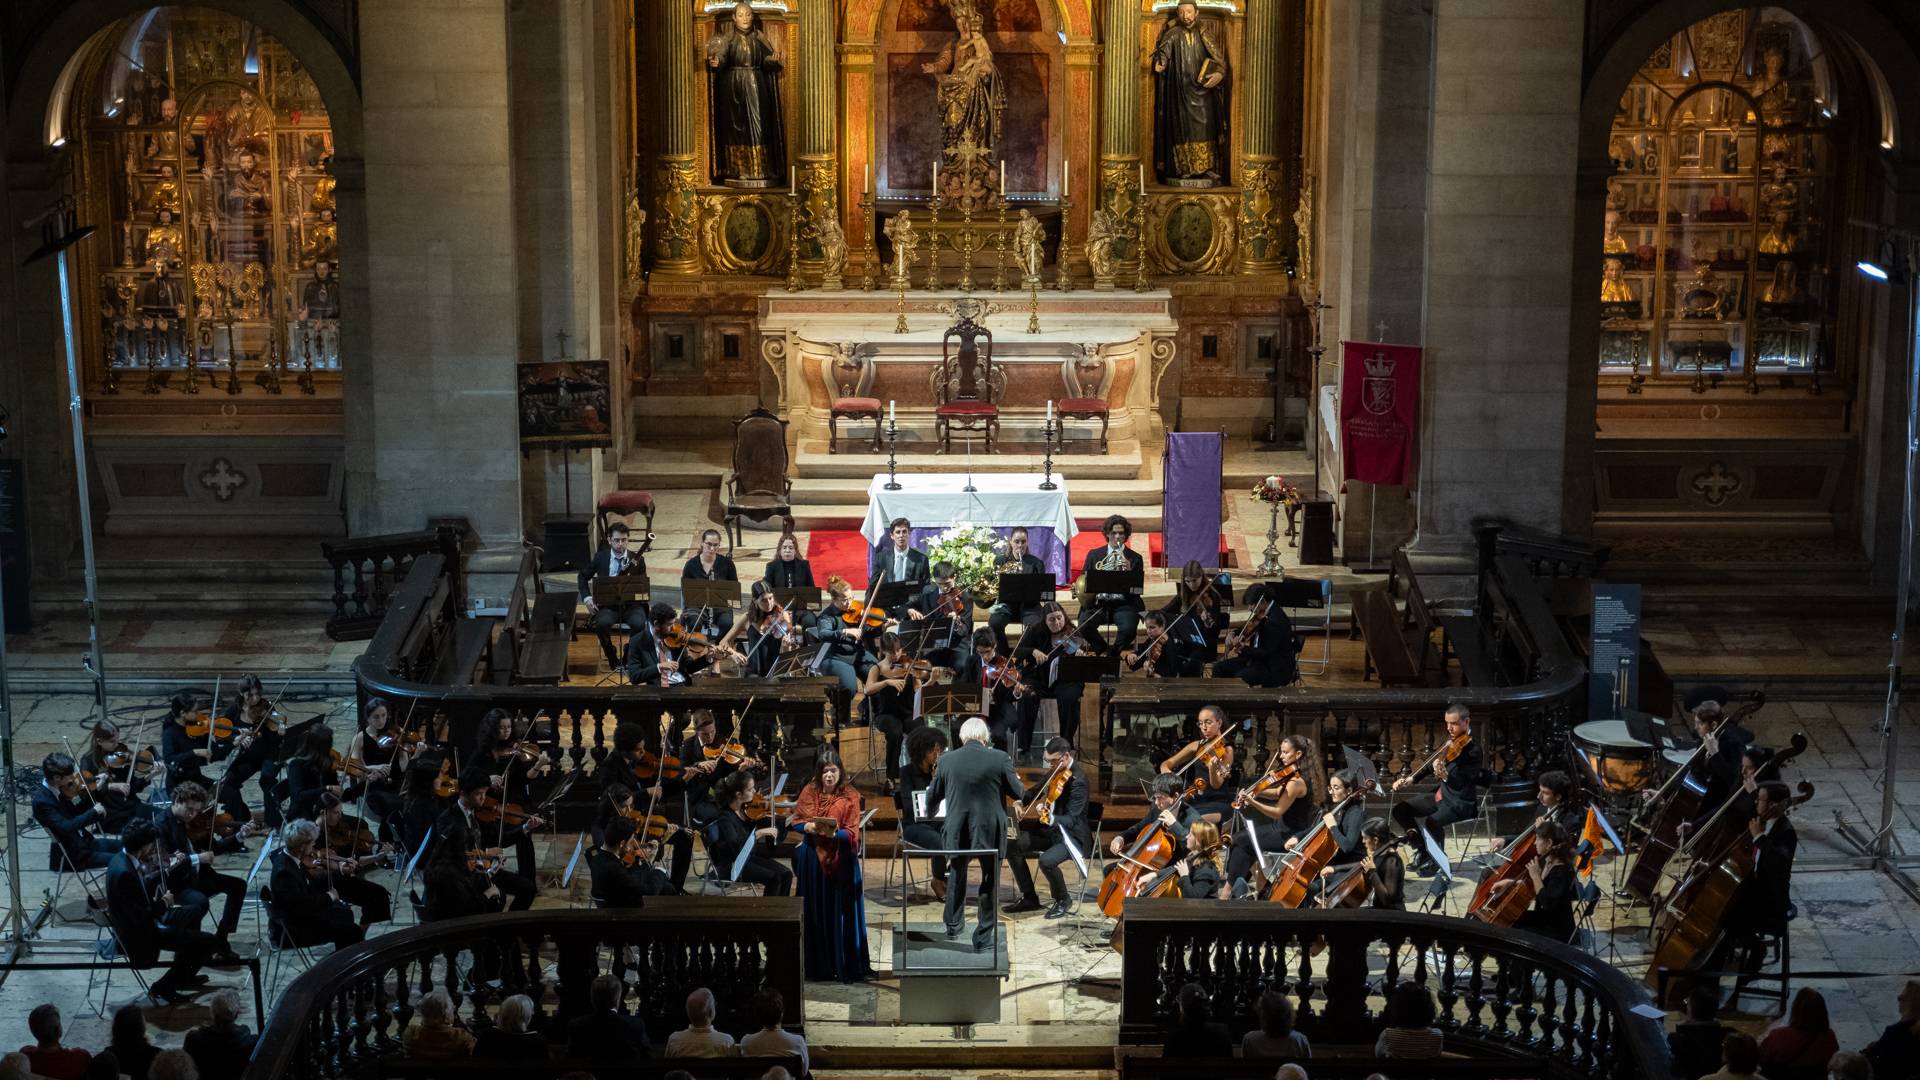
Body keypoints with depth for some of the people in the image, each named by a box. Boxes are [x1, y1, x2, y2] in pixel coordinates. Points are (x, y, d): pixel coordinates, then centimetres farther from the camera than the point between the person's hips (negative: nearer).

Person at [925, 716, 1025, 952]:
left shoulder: (947, 761, -5)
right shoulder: (1000, 759, -11)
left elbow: (932, 799, 7)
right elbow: (1018, 793, -2)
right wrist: (1018, 782, 21)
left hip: (958, 832, 2)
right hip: (990, 832, -2)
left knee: (956, 878, 26)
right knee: (989, 884, 11)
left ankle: (953, 928, 36)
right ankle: (983, 939, 12)